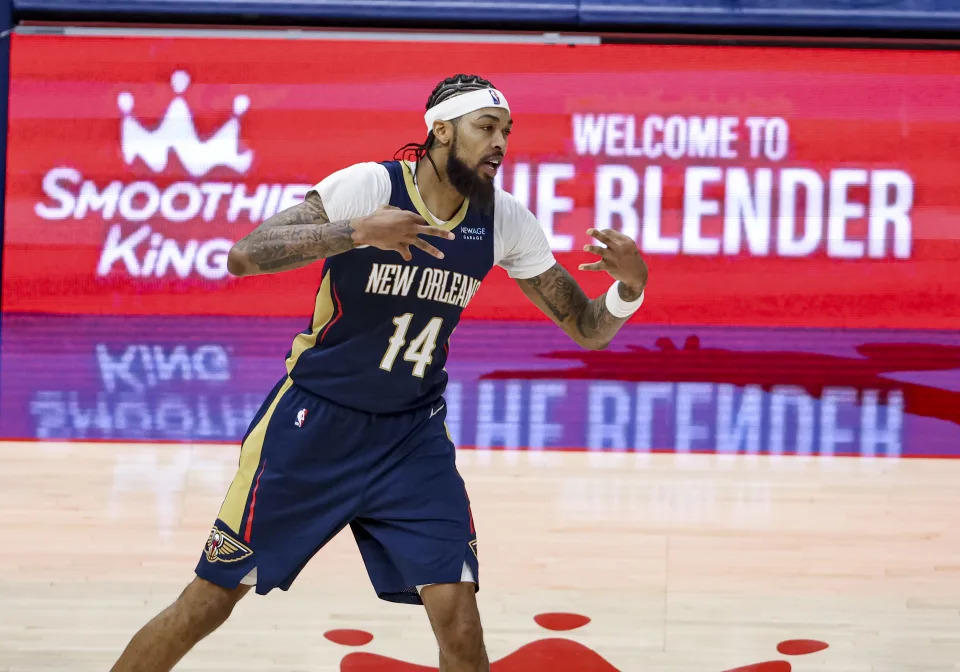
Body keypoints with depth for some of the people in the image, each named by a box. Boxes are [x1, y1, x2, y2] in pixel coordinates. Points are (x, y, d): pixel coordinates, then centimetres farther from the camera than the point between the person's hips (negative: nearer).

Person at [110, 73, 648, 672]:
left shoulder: (505, 222, -5)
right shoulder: (370, 186, -18)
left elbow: (587, 329, 1)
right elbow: (244, 256, -28)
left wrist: (629, 287, -21)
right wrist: (359, 232, -40)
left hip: (413, 437, 3)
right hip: (316, 421, -3)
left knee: (459, 622, -11)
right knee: (209, 601, 2)